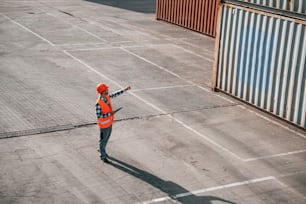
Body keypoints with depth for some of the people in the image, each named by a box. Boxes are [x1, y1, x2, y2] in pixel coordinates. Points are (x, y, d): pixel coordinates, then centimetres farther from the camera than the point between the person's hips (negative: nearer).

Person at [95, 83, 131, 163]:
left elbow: (116, 94, 9)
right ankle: (103, 156, 27)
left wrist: (125, 89, 6)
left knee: (107, 138, 25)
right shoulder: (98, 103, -30)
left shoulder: (107, 97, -7)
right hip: (104, 124, -8)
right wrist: (109, 113, -27)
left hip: (109, 122, 8)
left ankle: (101, 149, 48)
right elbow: (98, 115, -29)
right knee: (103, 140, 10)